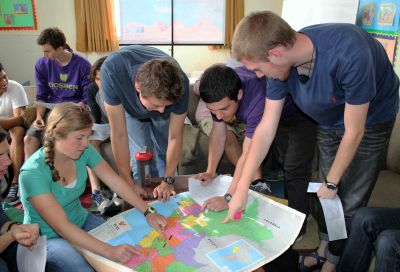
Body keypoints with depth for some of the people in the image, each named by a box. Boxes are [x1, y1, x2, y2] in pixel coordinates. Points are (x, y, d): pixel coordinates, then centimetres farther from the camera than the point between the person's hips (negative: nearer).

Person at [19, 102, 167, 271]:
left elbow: (115, 181, -10)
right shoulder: (32, 173, -29)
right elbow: (62, 226, -32)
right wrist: (109, 251, -39)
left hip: (81, 221, 5)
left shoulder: (83, 151, -13)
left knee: (131, 249, -8)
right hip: (47, 237, -5)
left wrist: (148, 212, -19)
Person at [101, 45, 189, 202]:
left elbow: (175, 137, -27)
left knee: (166, 156, 2)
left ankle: (167, 208, 27)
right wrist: (128, 183, -31)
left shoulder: (179, 83, -41)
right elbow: (119, 134, -38)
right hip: (131, 109, 0)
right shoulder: (112, 71, -45)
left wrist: (168, 181, -25)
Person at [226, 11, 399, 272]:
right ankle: (324, 248, 35)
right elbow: (266, 129, -16)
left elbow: (353, 131, -28)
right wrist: (241, 190, -15)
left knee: (350, 203, -2)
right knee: (326, 194, 10)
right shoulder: (281, 63, -22)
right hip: (329, 121, 4)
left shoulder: (349, 54, -39)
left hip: (371, 121, -4)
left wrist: (332, 182, -13)